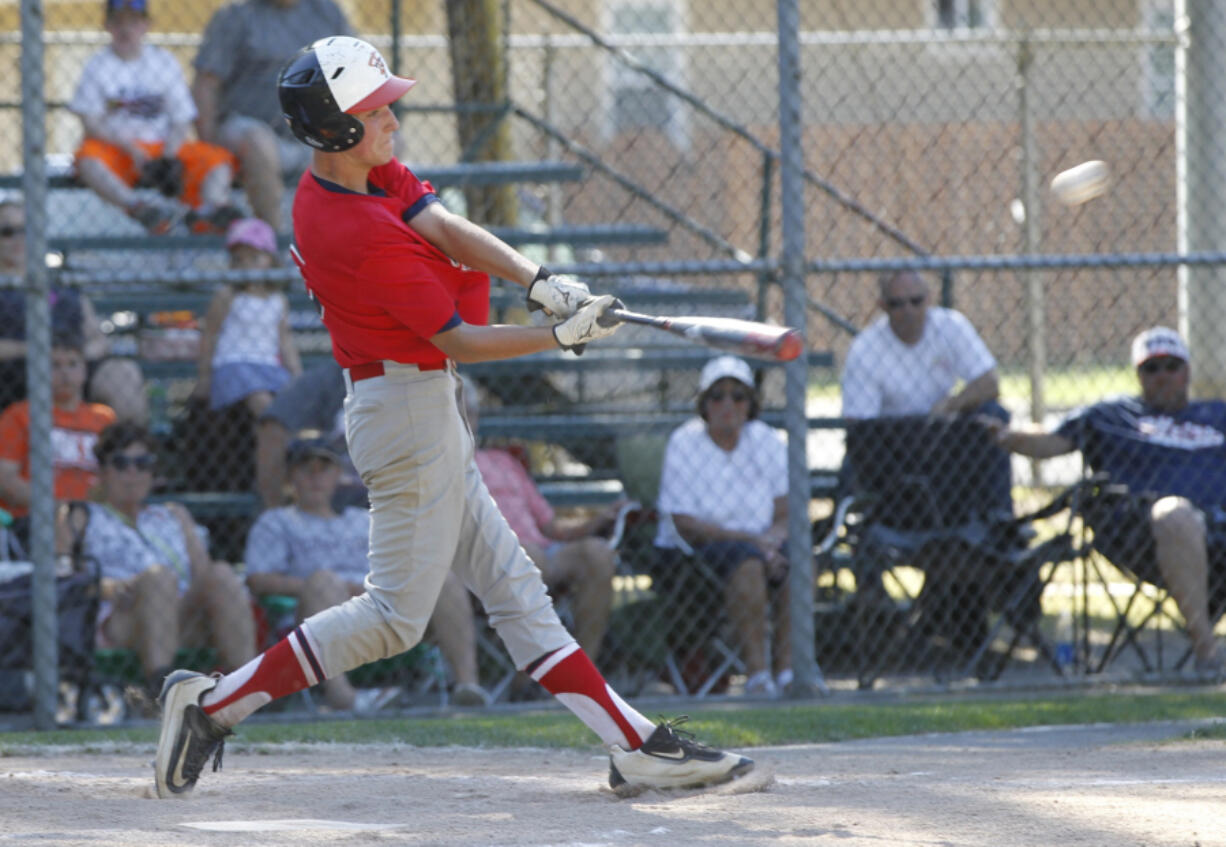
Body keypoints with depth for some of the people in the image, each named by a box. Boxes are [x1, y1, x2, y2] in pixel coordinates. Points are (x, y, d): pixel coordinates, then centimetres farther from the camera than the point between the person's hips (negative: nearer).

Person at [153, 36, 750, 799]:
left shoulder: (362, 174, 3)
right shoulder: (364, 237, -25)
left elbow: (445, 228, -7)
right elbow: (459, 339, -19)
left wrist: (539, 280, -20)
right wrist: (565, 335, -17)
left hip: (425, 409, 10)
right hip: (411, 406, -10)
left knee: (512, 586, 9)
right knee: (396, 615, -4)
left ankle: (635, 745, 10)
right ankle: (215, 703, -1)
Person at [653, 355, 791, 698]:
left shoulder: (768, 442, 6)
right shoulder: (684, 443, -5)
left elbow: (786, 516, 1)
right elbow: (685, 525, -12)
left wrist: (769, 540, -22)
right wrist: (748, 539, -22)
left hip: (760, 543, 4)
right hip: (690, 554, -4)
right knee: (746, 559, -35)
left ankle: (788, 670, -31)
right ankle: (756, 674, -38)